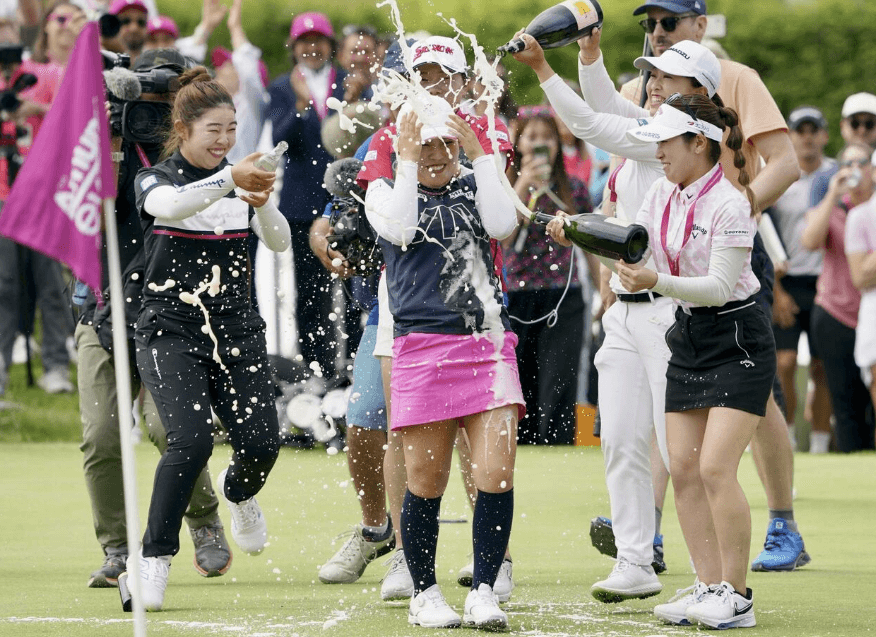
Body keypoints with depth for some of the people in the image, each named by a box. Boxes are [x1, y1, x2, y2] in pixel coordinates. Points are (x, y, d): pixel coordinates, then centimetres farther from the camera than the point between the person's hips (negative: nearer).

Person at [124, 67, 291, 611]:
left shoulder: (238, 179, 10)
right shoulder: (154, 180, -1)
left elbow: (280, 243, -2)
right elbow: (171, 205, -26)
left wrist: (262, 203, -23)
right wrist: (230, 182, -42)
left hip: (237, 330, 4)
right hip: (172, 330, -4)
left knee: (261, 443, -8)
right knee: (193, 440, -23)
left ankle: (238, 492, 30)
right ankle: (154, 556, -8)